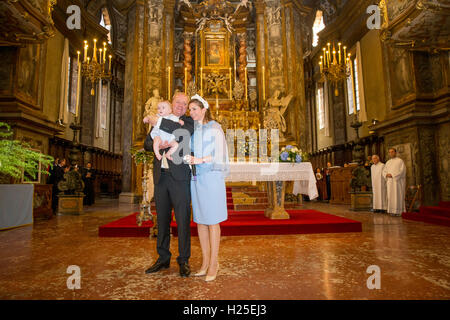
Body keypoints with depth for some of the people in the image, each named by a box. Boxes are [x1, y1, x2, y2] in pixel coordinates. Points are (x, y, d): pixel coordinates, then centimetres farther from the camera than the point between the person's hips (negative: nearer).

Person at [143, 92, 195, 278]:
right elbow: (147, 143, 12)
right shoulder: (159, 119, 17)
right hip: (160, 176, 5)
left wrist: (159, 122, -13)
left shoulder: (189, 121, 5)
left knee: (182, 219, 0)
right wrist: (157, 145, -10)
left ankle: (183, 260, 15)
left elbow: (184, 133, -18)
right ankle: (163, 258, 26)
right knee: (162, 219, 12)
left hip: (179, 177, -4)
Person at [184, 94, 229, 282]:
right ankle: (205, 261, 19)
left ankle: (214, 263, 11)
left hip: (212, 177, -6)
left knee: (212, 221, 0)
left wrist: (200, 160, -21)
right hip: (196, 178, 6)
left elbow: (219, 155, -9)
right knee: (200, 220, 8)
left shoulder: (215, 128, -2)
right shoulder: (192, 129, 14)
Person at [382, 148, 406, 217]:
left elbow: (402, 171, -13)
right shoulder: (388, 162, 15)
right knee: (391, 196, 3)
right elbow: (384, 171, 10)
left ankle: (399, 211, 0)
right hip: (390, 182, 5)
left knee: (398, 196, -5)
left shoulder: (400, 161, -2)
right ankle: (393, 211, 7)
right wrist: (387, 175, -13)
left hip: (398, 181, -5)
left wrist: (392, 175, -19)